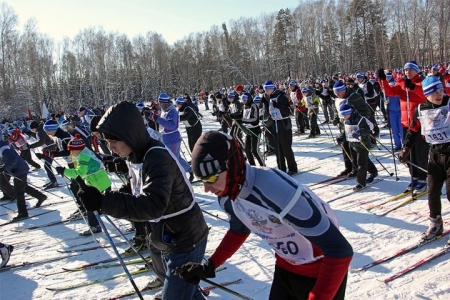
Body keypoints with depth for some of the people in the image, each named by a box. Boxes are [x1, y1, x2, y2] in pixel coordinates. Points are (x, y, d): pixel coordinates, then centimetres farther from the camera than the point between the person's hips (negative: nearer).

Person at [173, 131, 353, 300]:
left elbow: (340, 251, -33)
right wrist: (209, 266, 3)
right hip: (285, 267, 7)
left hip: (321, 272, -6)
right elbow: (238, 231, 11)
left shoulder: (278, 191, -38)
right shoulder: (227, 197, -13)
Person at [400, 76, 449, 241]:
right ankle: (435, 224, 25)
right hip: (435, 154, 4)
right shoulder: (420, 110, 0)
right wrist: (406, 149, 11)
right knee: (433, 192, 8)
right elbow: (414, 130, 11)